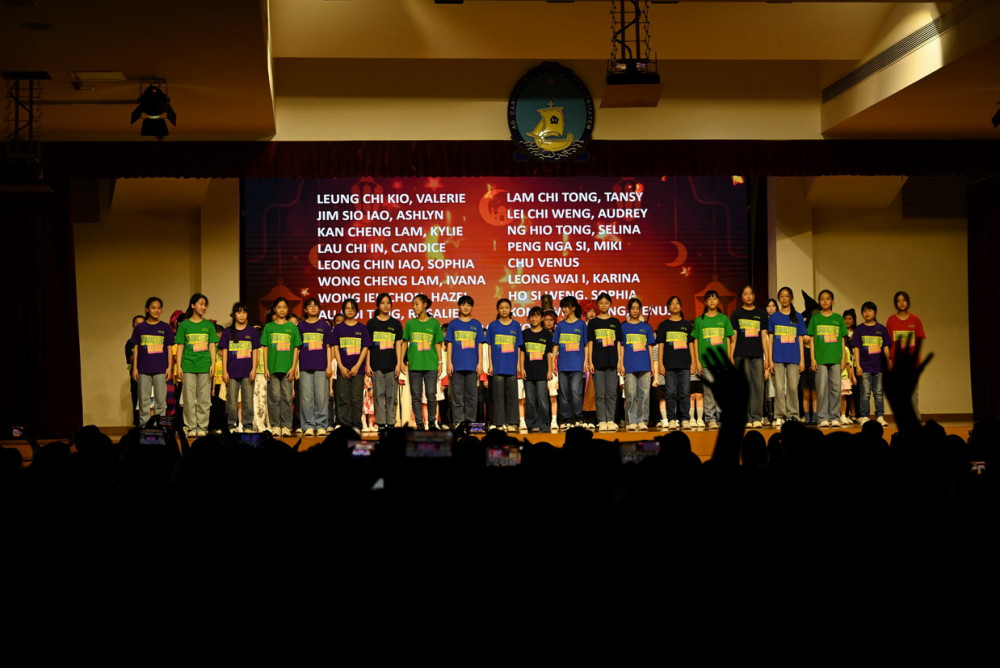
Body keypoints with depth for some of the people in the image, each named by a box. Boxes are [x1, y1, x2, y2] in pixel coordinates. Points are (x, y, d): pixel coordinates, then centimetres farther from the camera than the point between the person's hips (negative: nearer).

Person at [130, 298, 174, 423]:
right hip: (143, 369, 0)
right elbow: (135, 349, 8)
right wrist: (134, 368, 3)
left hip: (160, 369, 0)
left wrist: (170, 367, -1)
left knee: (160, 400, 1)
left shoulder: (165, 328, 6)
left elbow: (169, 349, 7)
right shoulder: (140, 327, 7)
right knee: (143, 400, 2)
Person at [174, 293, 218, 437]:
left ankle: (202, 426, 7)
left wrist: (213, 364, 0)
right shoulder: (184, 325, 6)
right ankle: (191, 426, 6)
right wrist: (179, 367, 0)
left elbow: (212, 346, 9)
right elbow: (180, 347, 6)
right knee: (189, 398, -1)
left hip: (205, 366, 1)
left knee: (204, 398, 1)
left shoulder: (209, 325, 10)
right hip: (188, 366, -1)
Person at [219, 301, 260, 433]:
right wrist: (224, 371, -1)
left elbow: (255, 351, 7)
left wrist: (254, 369, -2)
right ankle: (232, 425, 8)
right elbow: (224, 352, 5)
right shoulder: (227, 332, 6)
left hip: (247, 371, 0)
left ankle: (247, 425, 7)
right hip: (232, 371, 0)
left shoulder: (252, 331, 7)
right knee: (231, 400, 2)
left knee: (248, 400, 1)